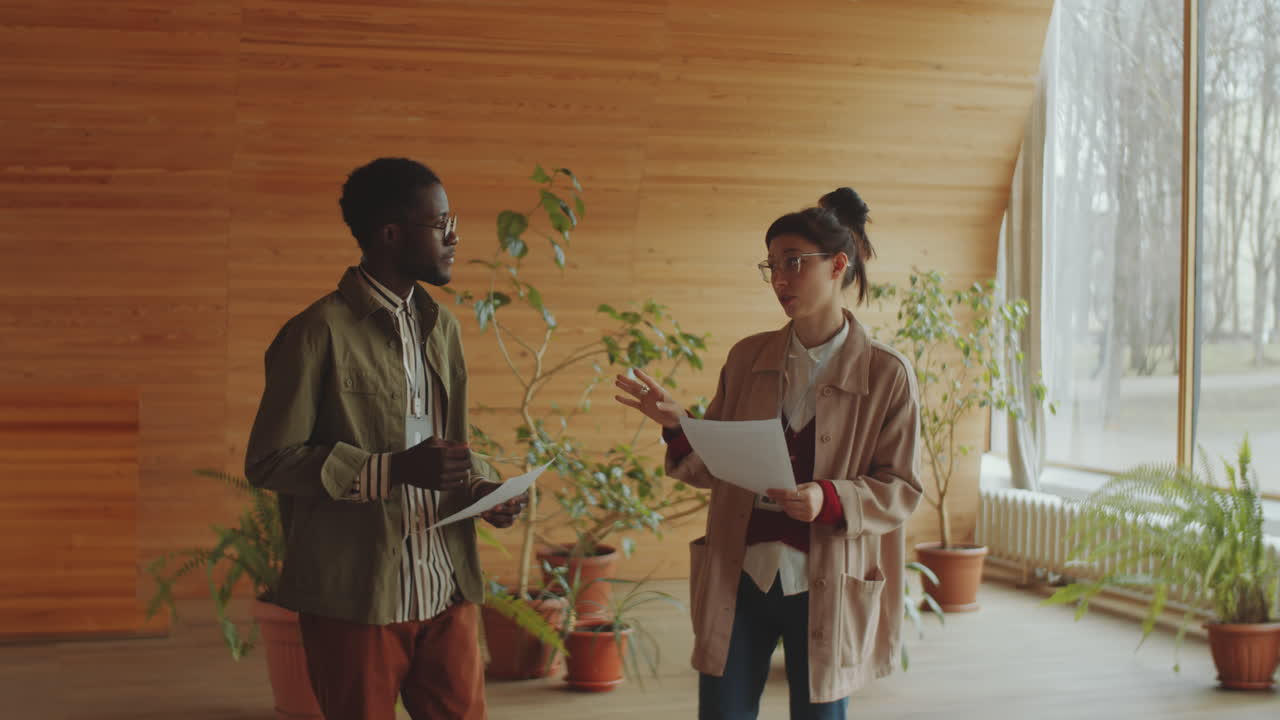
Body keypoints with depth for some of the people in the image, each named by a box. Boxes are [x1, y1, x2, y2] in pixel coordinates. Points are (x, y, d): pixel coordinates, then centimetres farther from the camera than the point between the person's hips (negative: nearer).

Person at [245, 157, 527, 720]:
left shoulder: (440, 326, 13)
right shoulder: (321, 332, -11)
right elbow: (268, 461, -14)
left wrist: (481, 487, -1)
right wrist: (395, 470, -22)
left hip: (446, 589, 6)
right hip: (356, 596, -6)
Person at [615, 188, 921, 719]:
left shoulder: (886, 375, -5)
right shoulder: (747, 359, 5)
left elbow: (901, 491, -4)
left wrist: (829, 500, -21)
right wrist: (677, 426, -10)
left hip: (824, 588, -2)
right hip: (739, 576, 3)